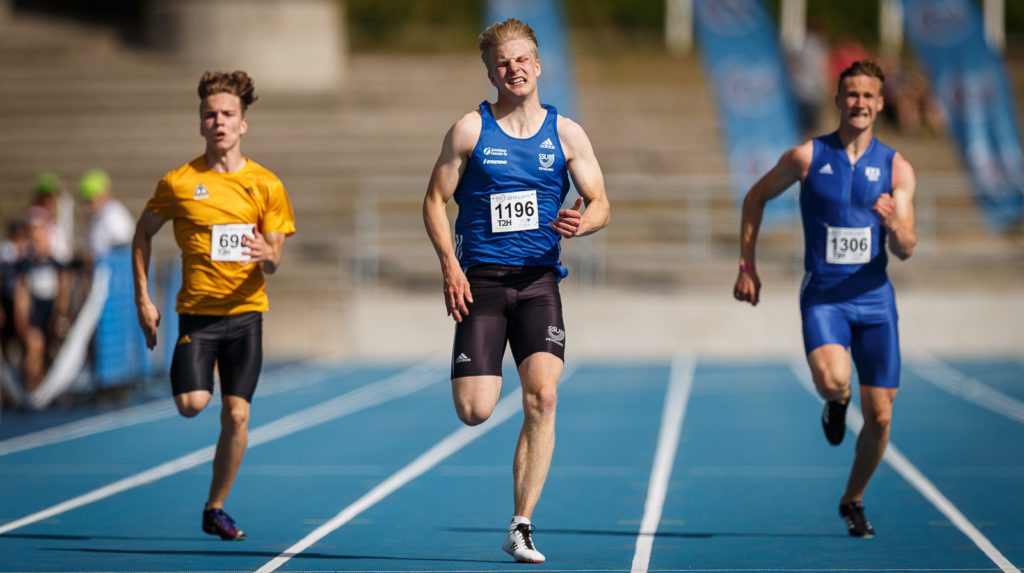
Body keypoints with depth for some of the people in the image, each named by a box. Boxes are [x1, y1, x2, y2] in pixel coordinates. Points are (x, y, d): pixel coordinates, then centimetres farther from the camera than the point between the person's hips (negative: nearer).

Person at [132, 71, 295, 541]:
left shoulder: (265, 185, 0)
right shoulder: (178, 183, -1)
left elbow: (274, 260, 0)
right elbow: (143, 233, 11)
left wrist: (267, 255, -25)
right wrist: (143, 300, 5)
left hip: (245, 312, 1)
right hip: (196, 310, -1)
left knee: (236, 414, -4)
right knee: (192, 404, -18)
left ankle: (215, 510, 12)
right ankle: (188, 375, 21)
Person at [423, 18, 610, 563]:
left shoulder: (565, 133, 7)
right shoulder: (471, 129, 1)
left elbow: (601, 203, 8)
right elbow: (435, 200, 3)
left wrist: (580, 222, -16)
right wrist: (450, 265, -10)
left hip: (538, 278, 1)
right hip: (481, 278, -1)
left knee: (542, 398, -15)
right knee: (474, 411, -10)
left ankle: (520, 527, -8)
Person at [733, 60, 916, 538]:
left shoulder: (896, 167, 0)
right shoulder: (806, 157, -3)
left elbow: (905, 250, -4)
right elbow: (755, 198, 12)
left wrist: (893, 224, -27)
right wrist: (747, 266, 7)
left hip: (874, 299, 2)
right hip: (822, 296, -2)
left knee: (879, 416, 2)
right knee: (832, 380, -31)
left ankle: (853, 500, 29)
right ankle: (837, 403, 9)